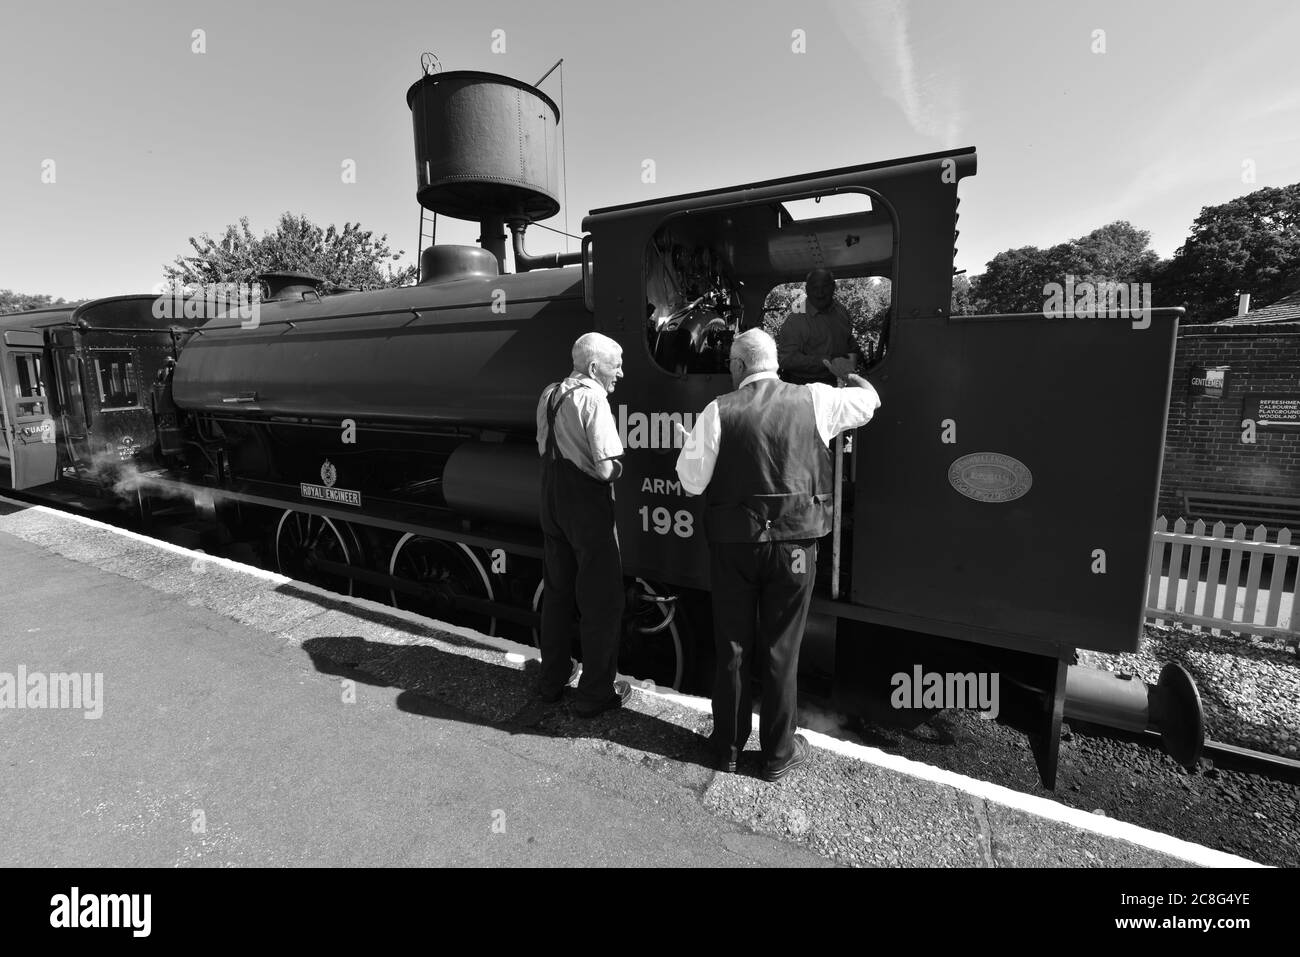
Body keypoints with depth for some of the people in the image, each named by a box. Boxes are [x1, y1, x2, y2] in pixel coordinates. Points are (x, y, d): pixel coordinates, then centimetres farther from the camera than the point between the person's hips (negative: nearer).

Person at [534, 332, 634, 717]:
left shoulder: (549, 394, 7)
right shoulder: (593, 398, -17)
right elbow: (606, 469, -22)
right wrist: (617, 466, -2)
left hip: (551, 497, 8)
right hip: (588, 502, -8)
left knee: (557, 591, 20)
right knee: (601, 599, 6)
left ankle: (552, 681, 35)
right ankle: (594, 693, 18)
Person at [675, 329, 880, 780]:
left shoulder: (719, 410, -7)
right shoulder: (814, 400, -1)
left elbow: (692, 480, -6)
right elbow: (869, 400, 17)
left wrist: (691, 444, 13)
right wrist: (848, 374, 36)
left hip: (732, 543, 0)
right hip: (794, 544, 1)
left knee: (731, 646, 14)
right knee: (781, 649, 12)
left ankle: (727, 745, 31)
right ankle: (778, 753, 28)